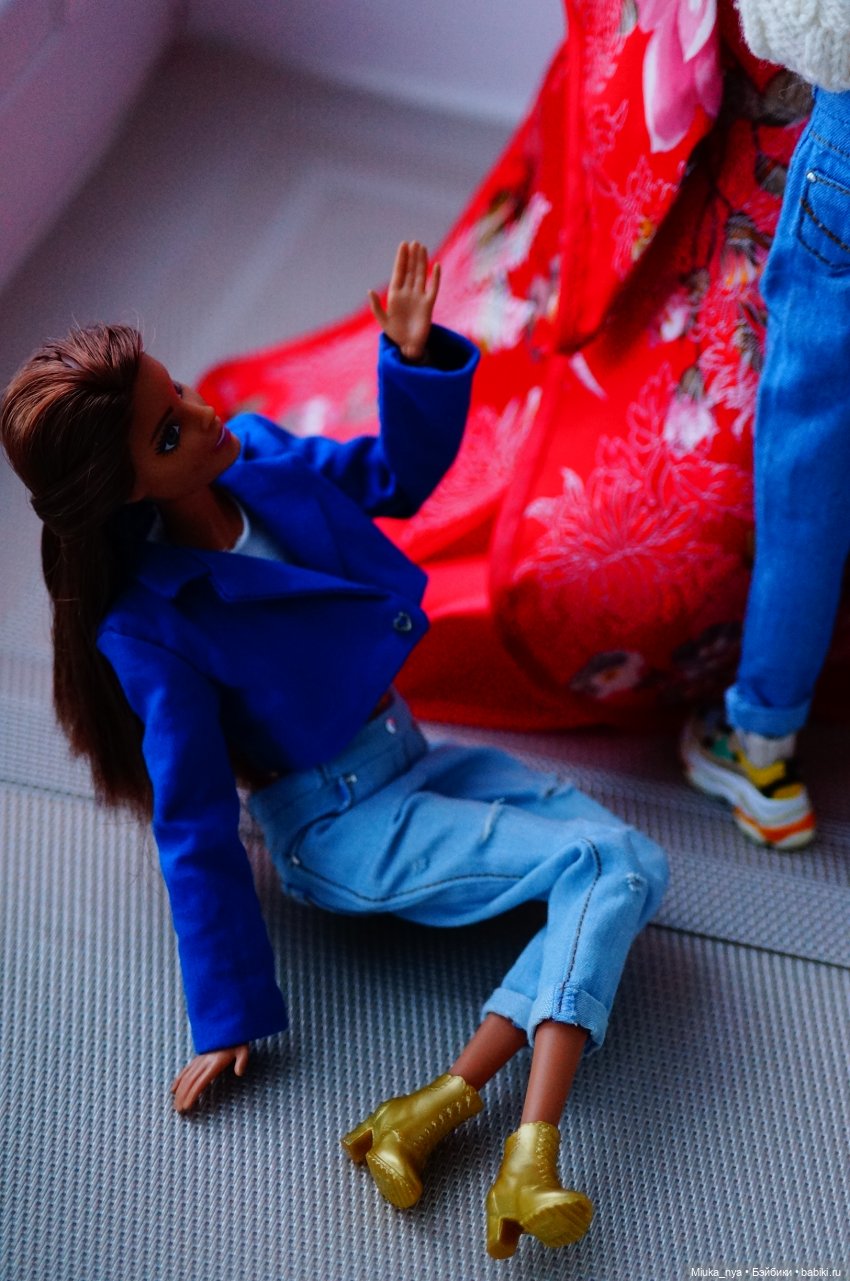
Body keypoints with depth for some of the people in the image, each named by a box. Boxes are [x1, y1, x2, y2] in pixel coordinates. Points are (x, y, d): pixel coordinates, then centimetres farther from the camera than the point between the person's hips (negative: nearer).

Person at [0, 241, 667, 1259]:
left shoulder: (259, 458, -6)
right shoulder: (151, 626, -22)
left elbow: (400, 474, 11)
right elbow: (196, 825, -17)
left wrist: (415, 356, -9)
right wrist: (226, 1019, -11)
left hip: (408, 755, 7)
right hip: (342, 828, -7)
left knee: (632, 868, -12)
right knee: (599, 859, -21)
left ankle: (469, 1126, -25)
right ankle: (524, 1153, -26)